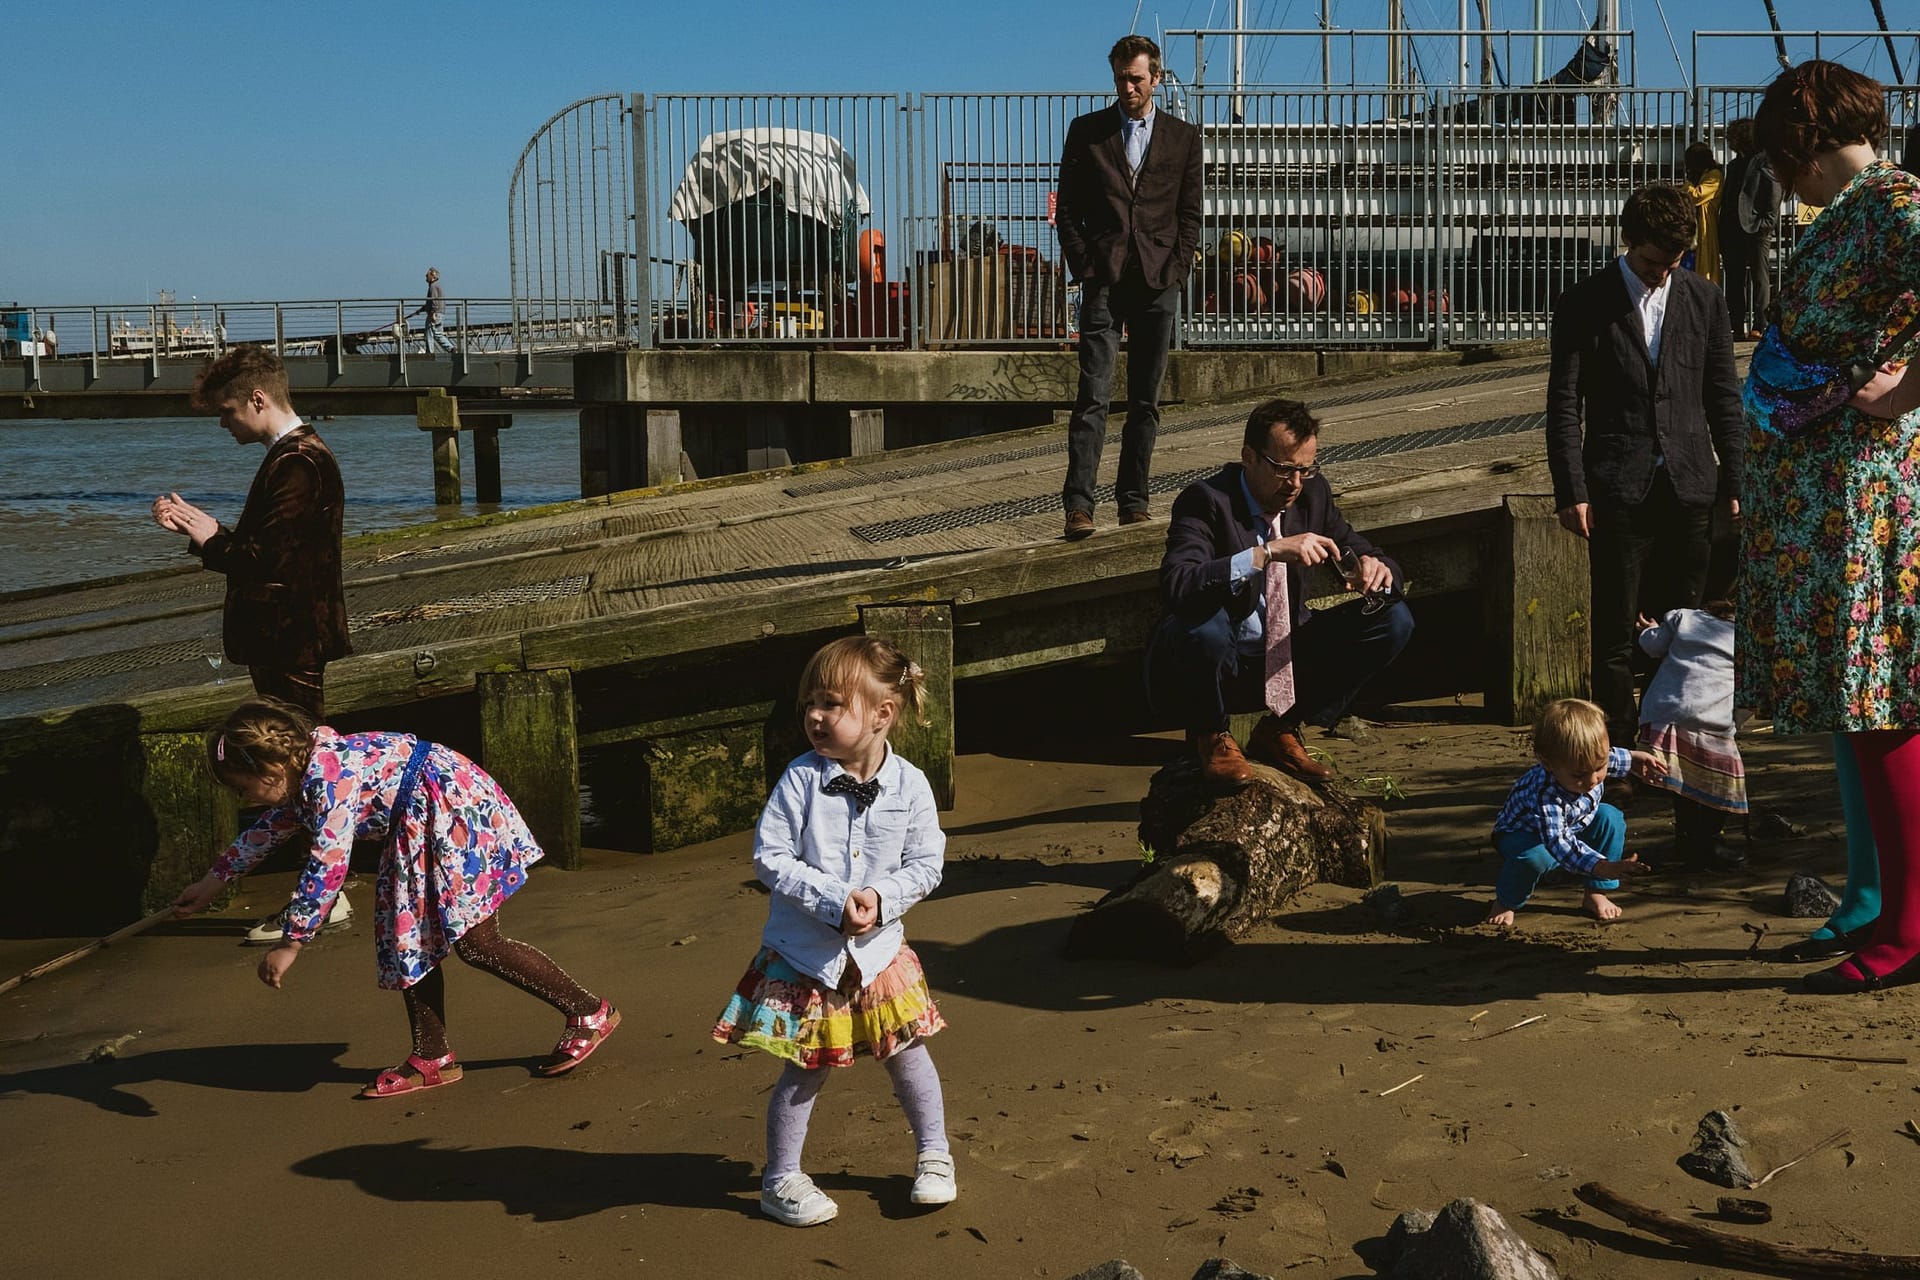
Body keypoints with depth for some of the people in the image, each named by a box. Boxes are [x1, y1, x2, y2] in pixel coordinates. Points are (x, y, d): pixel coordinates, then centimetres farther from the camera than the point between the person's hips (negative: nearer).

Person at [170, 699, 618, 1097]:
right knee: (408, 938, 9)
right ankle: (431, 1059, 17)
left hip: (458, 807, -11)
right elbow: (269, 829, 24)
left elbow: (327, 866, -29)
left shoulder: (331, 777, -26)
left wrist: (290, 943, -24)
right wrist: (213, 881, 29)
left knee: (476, 943, -12)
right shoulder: (303, 773, 5)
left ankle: (590, 1014, -3)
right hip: (419, 829, 11)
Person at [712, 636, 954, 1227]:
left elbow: (926, 865, -3)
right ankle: (780, 1180, 25)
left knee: (906, 1053, 13)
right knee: (804, 1071, 7)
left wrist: (880, 897, -20)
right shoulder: (801, 780, -14)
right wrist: (834, 900, -23)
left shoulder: (909, 786, -9)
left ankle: (933, 1155, 36)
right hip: (804, 953, -2)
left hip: (878, 951, 2)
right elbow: (770, 857, -15)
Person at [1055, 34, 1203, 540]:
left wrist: (1176, 270, -2)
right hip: (1104, 279, -1)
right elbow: (1066, 209, 8)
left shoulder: (1183, 137, 11)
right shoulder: (1086, 131, 8)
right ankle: (1079, 503, -13)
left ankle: (1133, 500, 13)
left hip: (1158, 282, 2)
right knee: (1093, 396, -10)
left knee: (1146, 400, 6)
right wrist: (1083, 267, -3)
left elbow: (1190, 214, 10)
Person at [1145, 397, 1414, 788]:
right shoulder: (1205, 500, -19)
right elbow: (1176, 587, -35)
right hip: (1220, 663, -6)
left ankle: (1279, 731, 3)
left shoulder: (1312, 493, -1)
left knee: (1394, 619, -7)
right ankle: (1210, 735, -6)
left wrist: (1375, 569, -22)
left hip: (1284, 659, 6)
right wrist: (1268, 552, -42)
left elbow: (1361, 551, 5)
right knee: (1204, 620, -39)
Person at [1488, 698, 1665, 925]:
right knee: (1534, 856, -39)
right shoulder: (1543, 794, -45)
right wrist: (1603, 867, -62)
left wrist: (1634, 757, 9)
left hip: (1573, 828, 7)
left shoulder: (1589, 762, -23)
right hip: (1522, 835, -7)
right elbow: (1559, 844, -51)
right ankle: (1505, 902, -8)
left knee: (1610, 818, -15)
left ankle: (1596, 894, -2)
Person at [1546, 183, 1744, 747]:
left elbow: (1723, 398, 13)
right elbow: (1564, 404, -2)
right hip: (1617, 489, -3)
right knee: (1615, 632, -1)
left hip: (1689, 486, 3)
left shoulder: (1706, 299, 9)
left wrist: (1732, 482, 9)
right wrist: (1571, 490, -9)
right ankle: (1617, 752, 7)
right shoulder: (1584, 304, -1)